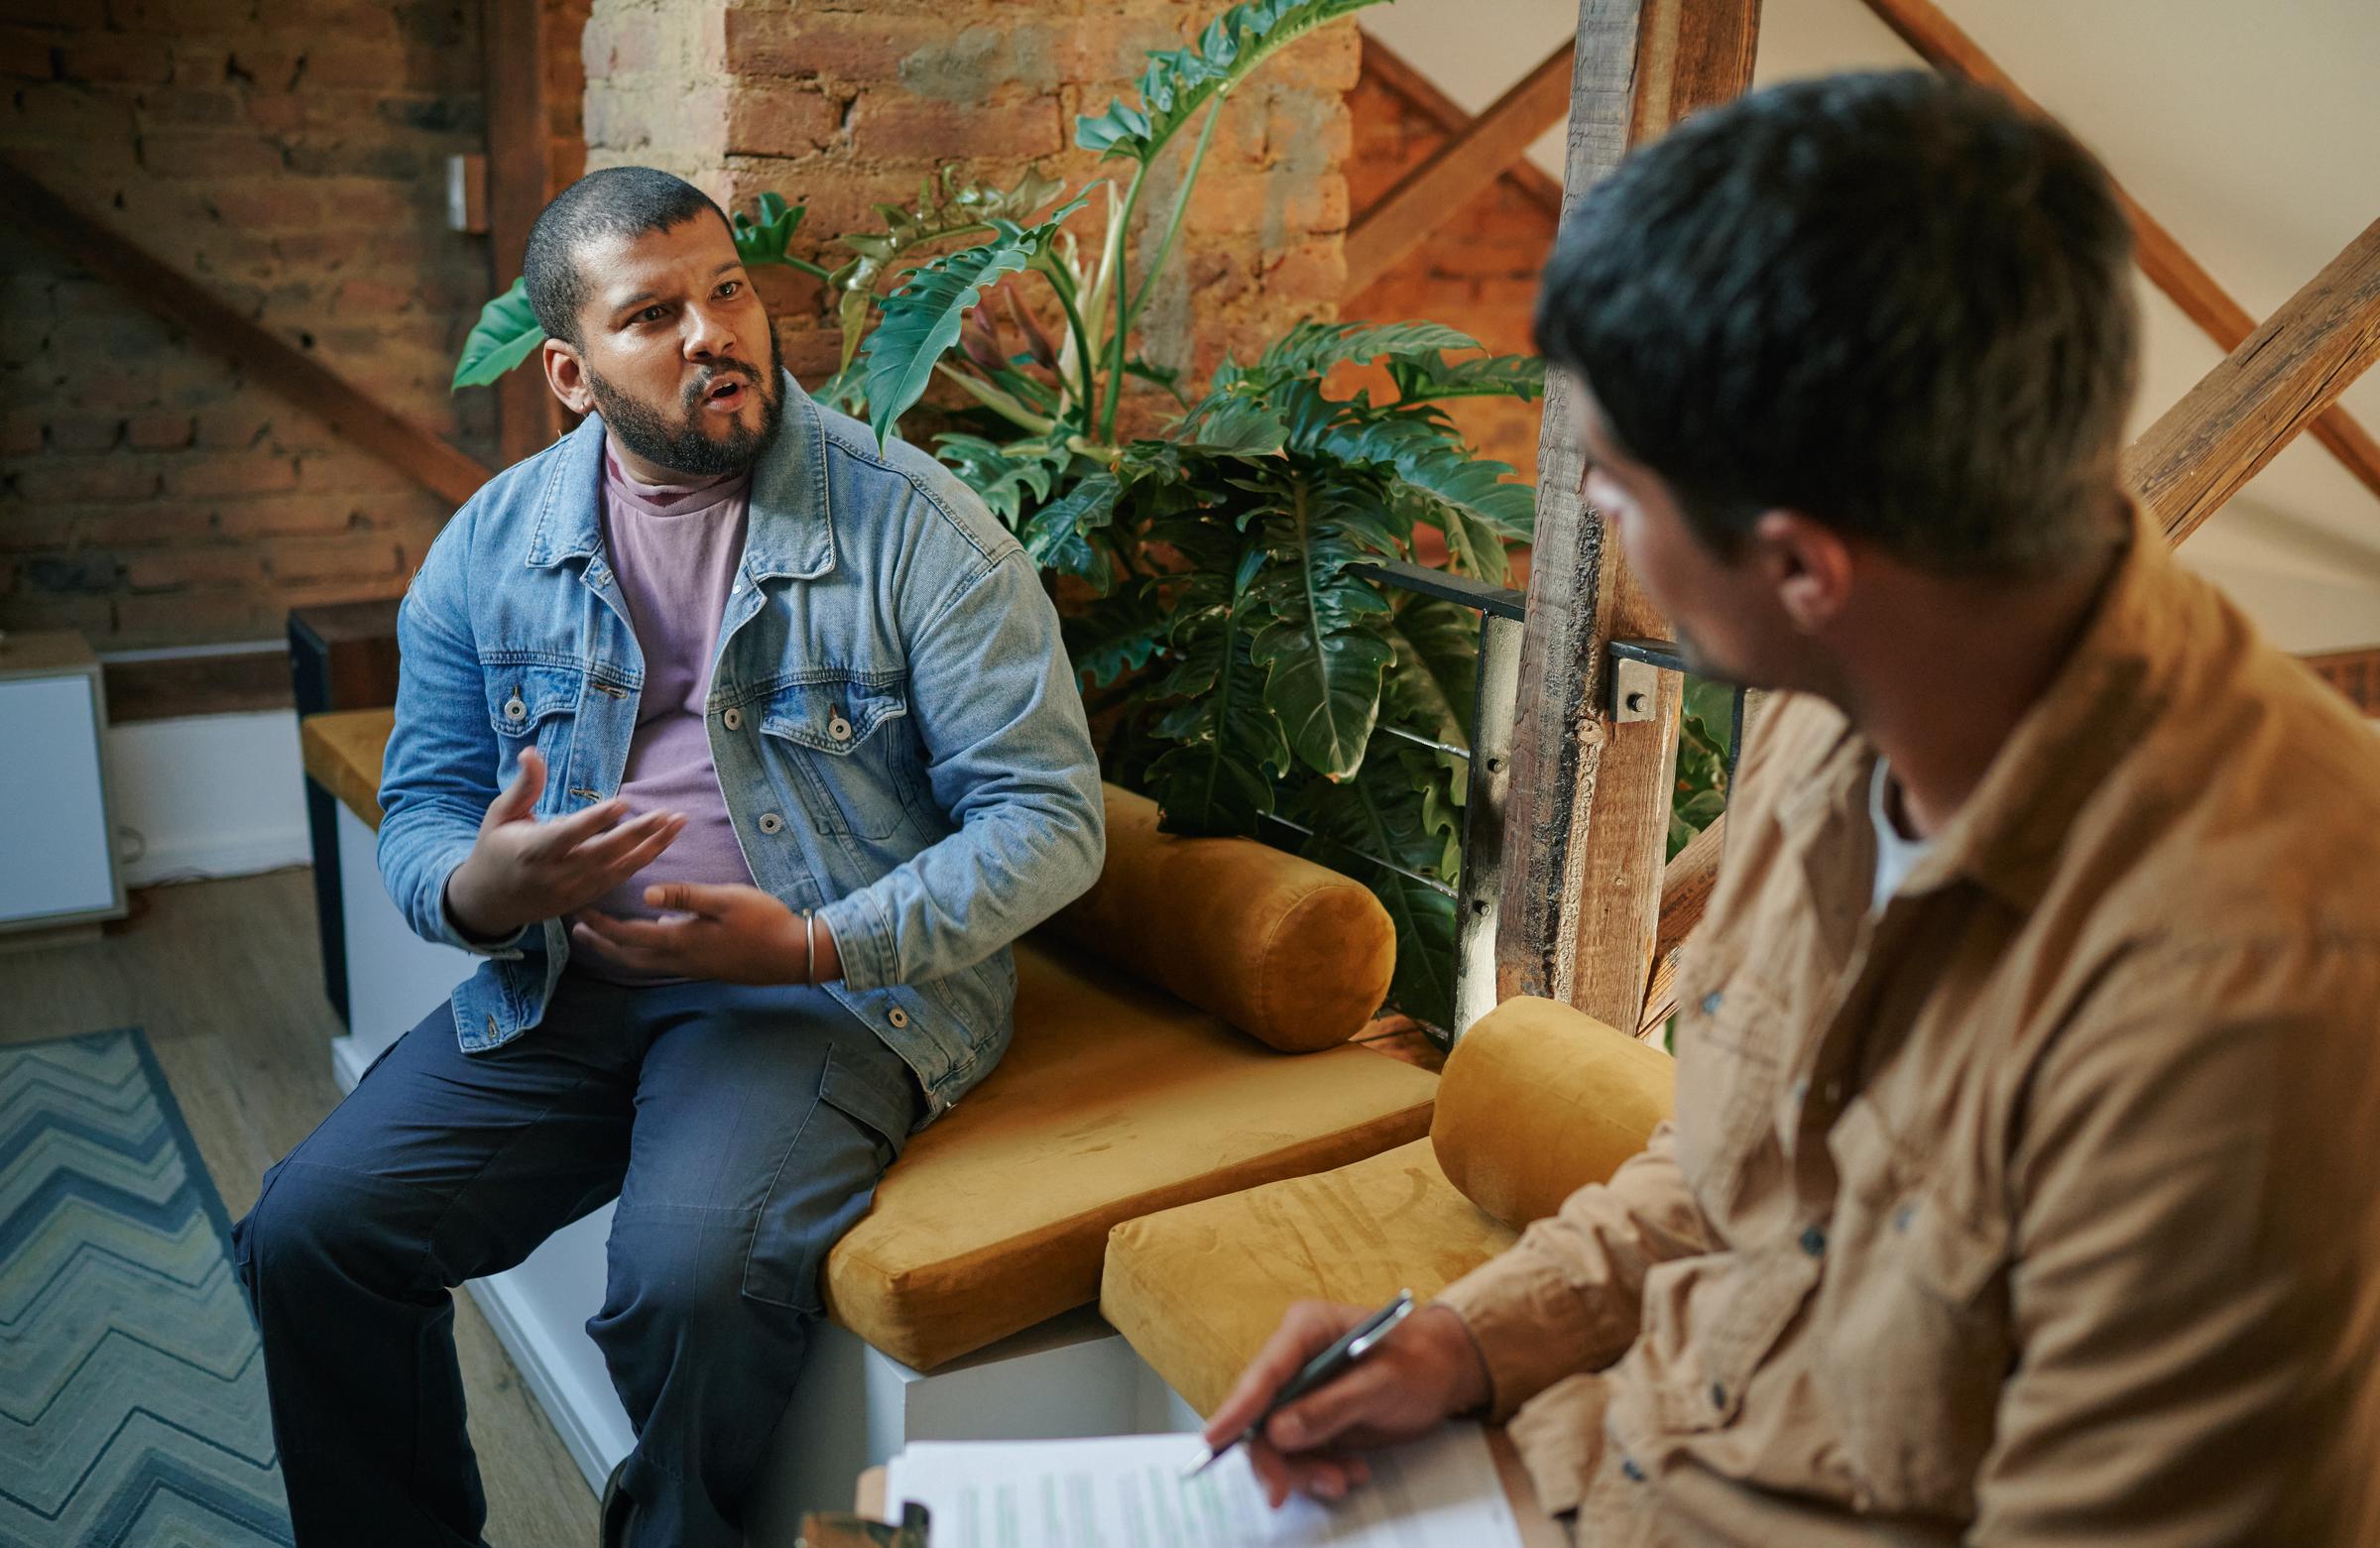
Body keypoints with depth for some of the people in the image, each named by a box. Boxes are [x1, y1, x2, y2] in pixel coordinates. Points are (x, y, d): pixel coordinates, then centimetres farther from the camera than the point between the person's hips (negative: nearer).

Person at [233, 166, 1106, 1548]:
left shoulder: (916, 527, -8)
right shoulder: (491, 545, 6)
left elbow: (1049, 817, -10)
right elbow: (422, 806, 11)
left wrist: (816, 944, -22)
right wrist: (477, 888, -15)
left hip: (843, 985, -4)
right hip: (564, 986, 5)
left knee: (692, 1271, -29)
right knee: (311, 1229, -11)